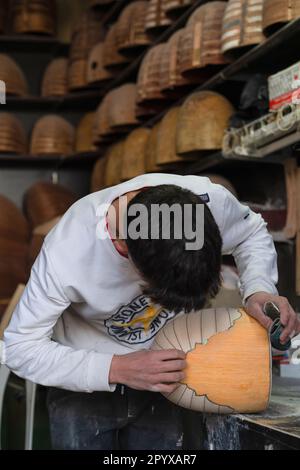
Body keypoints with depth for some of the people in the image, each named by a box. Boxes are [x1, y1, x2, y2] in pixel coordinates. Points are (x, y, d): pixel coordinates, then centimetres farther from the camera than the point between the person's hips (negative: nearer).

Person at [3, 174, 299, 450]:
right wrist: (117, 369, -35)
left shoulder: (209, 199, -27)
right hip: (84, 383, -2)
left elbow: (252, 234, -3)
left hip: (160, 379, 3)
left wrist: (259, 291, -23)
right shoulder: (66, 255, -35)